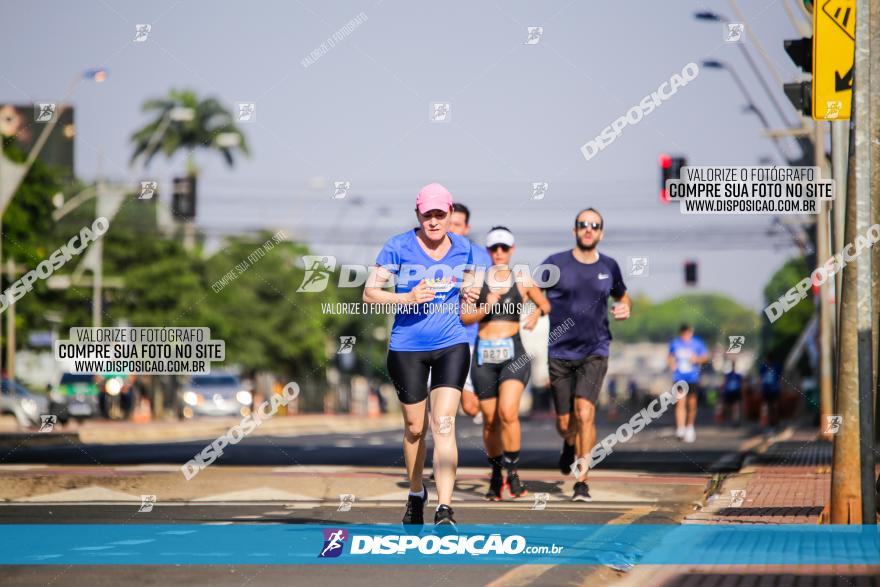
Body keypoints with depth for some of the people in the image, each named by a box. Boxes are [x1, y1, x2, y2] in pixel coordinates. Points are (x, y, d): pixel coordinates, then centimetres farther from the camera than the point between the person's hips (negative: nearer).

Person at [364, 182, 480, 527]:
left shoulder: (462, 249, 3)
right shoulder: (398, 247, -7)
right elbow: (369, 292, -7)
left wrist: (469, 295, -4)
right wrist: (407, 298, -22)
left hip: (452, 346, 1)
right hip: (407, 347, -1)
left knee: (444, 424, -14)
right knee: (414, 427, 9)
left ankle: (444, 510, -18)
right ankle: (416, 494, 35)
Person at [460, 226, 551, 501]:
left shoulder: (523, 281, 7)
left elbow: (545, 305, 22)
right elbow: (464, 317, 1)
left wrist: (537, 314, 2)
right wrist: (485, 307, -15)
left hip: (514, 354, -1)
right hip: (484, 354, 2)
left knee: (508, 412, -21)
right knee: (490, 420, 5)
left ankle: (512, 471, -8)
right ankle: (496, 475, 24)